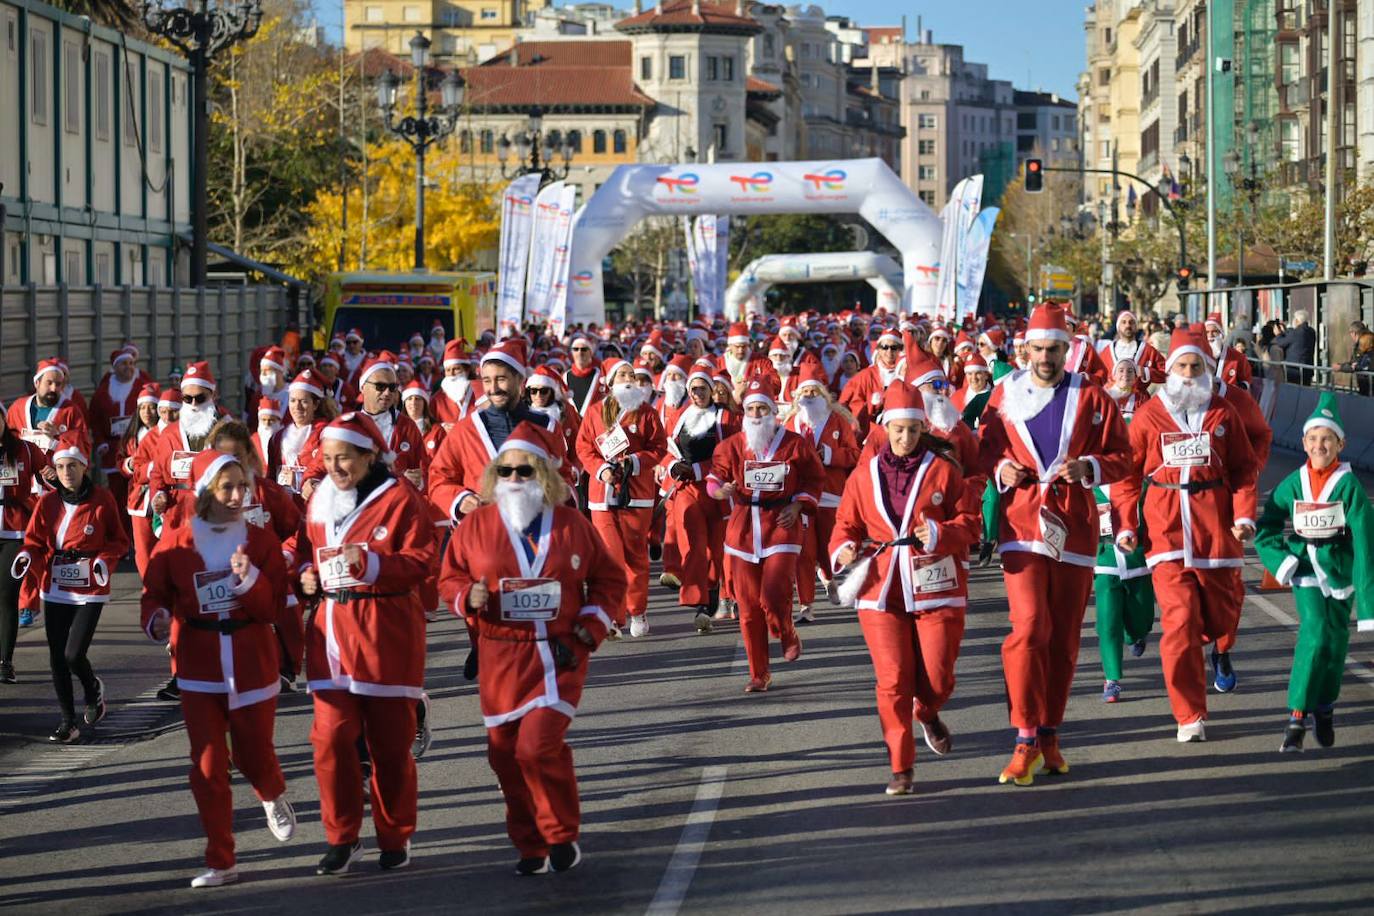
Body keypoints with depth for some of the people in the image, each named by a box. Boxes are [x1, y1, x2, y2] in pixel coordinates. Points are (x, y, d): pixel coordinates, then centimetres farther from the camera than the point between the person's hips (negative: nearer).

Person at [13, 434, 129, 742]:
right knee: (57, 658, 4)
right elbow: (35, 540, 5)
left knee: (73, 655, -10)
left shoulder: (102, 500, -7)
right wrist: (27, 557, -17)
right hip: (55, 589, 3)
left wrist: (103, 561, -18)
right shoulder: (48, 502, 0)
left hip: (90, 591, -3)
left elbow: (119, 541, 0)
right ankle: (68, 722, 18)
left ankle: (93, 690, 24)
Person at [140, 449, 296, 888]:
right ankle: (220, 862, 11)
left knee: (253, 754, 4)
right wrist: (157, 620, -17)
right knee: (208, 765, 1)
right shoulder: (176, 542, -4)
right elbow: (155, 593, 4)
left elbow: (273, 608, -6)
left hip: (252, 665, 0)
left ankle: (273, 796, 43)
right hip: (199, 668, 0)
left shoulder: (261, 540, -3)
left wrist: (250, 579, -23)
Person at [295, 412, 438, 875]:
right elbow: (304, 550, 24)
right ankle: (342, 838, 7)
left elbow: (422, 560, -9)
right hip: (331, 631, 4)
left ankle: (395, 838, 17)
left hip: (387, 633, -4)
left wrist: (372, 563, -22)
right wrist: (307, 574, 2)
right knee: (331, 736, -5)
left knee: (390, 740, 4)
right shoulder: (319, 500, 11)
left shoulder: (399, 499, -5)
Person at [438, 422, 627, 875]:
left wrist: (594, 623, -1)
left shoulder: (572, 524, 3)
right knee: (505, 752, 3)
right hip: (500, 656, 2)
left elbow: (610, 578, 12)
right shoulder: (476, 525, 2)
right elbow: (449, 578, 8)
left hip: (559, 655, -2)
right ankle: (531, 846, 19)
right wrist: (469, 596, -13)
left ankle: (563, 836, 5)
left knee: (539, 745, -15)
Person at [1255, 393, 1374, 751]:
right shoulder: (1293, 484, -3)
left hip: (1340, 569, 0)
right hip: (1305, 567, 0)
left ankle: (1325, 709, 31)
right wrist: (1281, 561, -10)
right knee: (1315, 633, -17)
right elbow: (1266, 529, 7)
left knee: (1335, 640, 9)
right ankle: (1297, 715, -15)